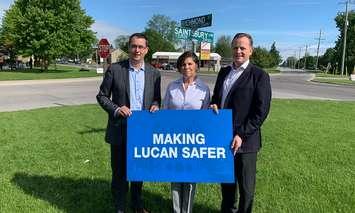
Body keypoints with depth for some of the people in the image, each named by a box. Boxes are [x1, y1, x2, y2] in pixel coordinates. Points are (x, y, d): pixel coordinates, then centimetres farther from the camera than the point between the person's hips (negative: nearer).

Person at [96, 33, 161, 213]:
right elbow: (102, 95, -1)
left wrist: (156, 105, -12)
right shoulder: (114, 69, -5)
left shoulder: (154, 73, 2)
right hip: (120, 130, -2)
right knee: (119, 172, 12)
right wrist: (116, 109, -17)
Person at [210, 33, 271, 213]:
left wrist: (241, 135, -17)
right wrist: (213, 105, -3)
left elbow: (261, 111, -12)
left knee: (246, 186, 11)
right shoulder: (224, 72, 11)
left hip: (244, 141, -5)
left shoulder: (260, 76, -8)